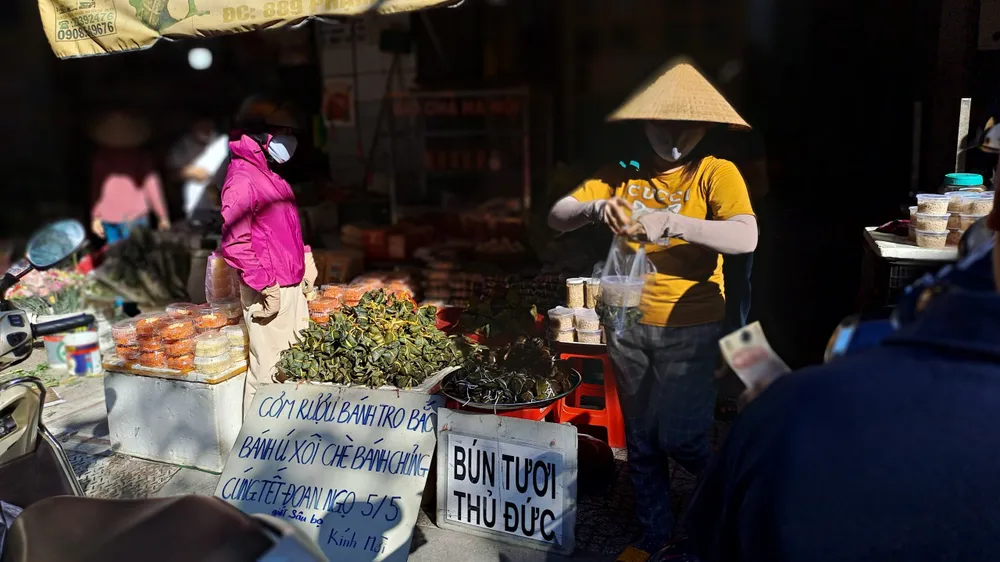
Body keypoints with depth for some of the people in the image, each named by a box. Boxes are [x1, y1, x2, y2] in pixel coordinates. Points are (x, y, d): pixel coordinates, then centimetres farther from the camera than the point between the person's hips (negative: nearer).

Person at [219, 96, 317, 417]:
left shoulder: (271, 176, 16)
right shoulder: (241, 179, -14)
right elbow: (234, 243, -20)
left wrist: (304, 258, 16)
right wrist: (265, 284, -21)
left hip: (291, 285, 9)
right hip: (268, 293, -9)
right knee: (268, 369, -4)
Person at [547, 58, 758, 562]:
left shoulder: (716, 173, -6)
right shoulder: (623, 174, 4)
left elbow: (745, 238, -22)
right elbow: (556, 218, -3)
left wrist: (669, 223, -34)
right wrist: (595, 208, -25)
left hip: (689, 326, -4)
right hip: (628, 323, 4)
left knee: (678, 437, -4)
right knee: (640, 439, 13)